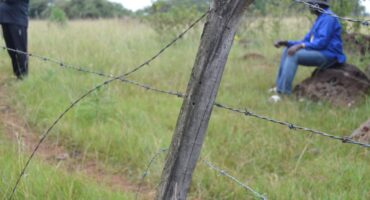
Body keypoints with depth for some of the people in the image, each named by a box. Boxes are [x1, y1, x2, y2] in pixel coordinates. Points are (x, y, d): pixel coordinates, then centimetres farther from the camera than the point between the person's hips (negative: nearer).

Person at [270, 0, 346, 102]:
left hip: (327, 55, -10)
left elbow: (322, 42, -23)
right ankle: (279, 86, 0)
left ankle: (283, 92, -28)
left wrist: (300, 46, -29)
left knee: (293, 55, -24)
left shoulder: (328, 17, -13)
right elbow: (306, 41, 16)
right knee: (288, 50, 7)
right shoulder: (320, 19, 19)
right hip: (319, 53, 10)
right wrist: (285, 43, 5)